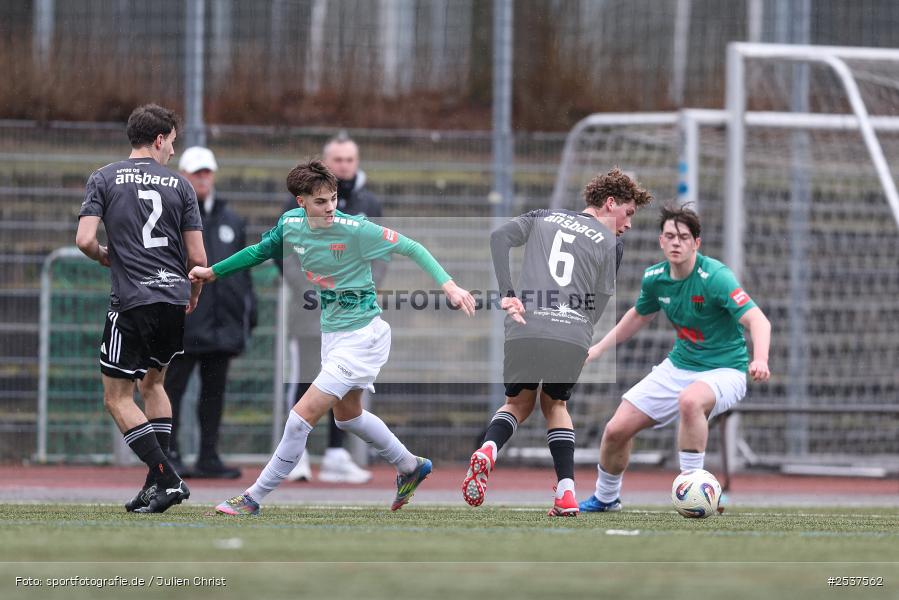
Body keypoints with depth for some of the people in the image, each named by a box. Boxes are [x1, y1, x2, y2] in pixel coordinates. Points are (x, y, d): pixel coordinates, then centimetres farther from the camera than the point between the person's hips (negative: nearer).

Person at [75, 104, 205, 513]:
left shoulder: (104, 179, 1)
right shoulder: (178, 185, 6)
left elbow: (84, 239, -9)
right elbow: (197, 257, 3)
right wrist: (194, 293, 24)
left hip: (131, 302, -4)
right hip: (174, 300, 4)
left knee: (118, 398, 4)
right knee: (153, 382, 23)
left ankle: (167, 479, -10)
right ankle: (158, 481, 16)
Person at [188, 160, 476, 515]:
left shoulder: (355, 230, -22)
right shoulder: (291, 223, -4)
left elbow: (410, 248, -15)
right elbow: (261, 251, 17)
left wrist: (448, 286, -24)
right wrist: (213, 272, 19)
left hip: (361, 335, -8)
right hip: (332, 332, 8)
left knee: (303, 415, -12)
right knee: (347, 414, 25)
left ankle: (254, 499, -3)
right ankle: (410, 467, 46)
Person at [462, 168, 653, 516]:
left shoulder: (542, 218, 20)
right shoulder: (611, 244, 12)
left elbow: (500, 237, 4)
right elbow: (599, 304, 7)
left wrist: (507, 293, -1)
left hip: (524, 331, 1)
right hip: (573, 336, -1)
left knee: (519, 402, 21)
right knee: (555, 404, 23)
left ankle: (488, 450, -12)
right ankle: (566, 492, 9)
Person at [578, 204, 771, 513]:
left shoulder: (714, 277, -23)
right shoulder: (655, 278, -2)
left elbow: (757, 320, -32)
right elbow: (639, 315, 21)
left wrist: (760, 360, -51)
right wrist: (599, 348, 19)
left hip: (723, 370, -6)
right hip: (678, 367, 6)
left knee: (690, 400, -41)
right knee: (617, 429, 0)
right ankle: (605, 497, 29)